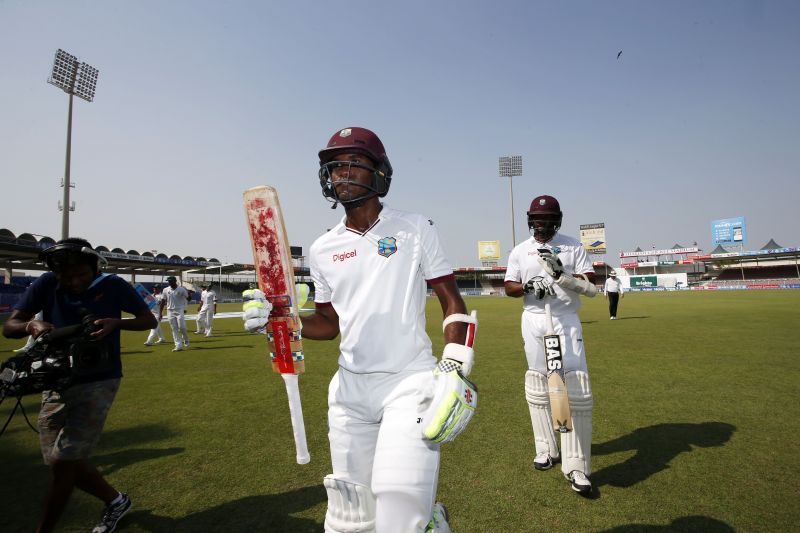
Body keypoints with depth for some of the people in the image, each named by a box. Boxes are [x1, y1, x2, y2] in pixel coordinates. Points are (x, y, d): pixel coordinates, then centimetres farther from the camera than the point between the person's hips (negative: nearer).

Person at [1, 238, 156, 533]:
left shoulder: (112, 286, -12)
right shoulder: (46, 285, -5)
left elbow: (149, 320, -8)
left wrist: (116, 323, -28)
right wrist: (31, 325, -30)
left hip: (98, 383, -4)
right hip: (56, 385, 5)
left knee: (62, 463, -5)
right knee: (65, 462, 11)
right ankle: (115, 500, 33)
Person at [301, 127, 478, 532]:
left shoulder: (416, 230, -2)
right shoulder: (323, 250, 7)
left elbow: (451, 301, 0)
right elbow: (329, 323, 13)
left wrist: (454, 368, -12)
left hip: (410, 381, -4)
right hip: (350, 387, 4)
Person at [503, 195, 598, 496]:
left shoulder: (573, 246, 3)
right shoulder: (520, 251, 9)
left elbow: (590, 286, -2)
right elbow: (509, 288, 6)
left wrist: (561, 275, -19)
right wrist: (528, 286, -14)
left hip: (566, 320, -2)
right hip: (533, 320, 3)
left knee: (577, 388, -11)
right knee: (537, 387, 9)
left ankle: (576, 466, -3)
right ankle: (547, 449, 27)